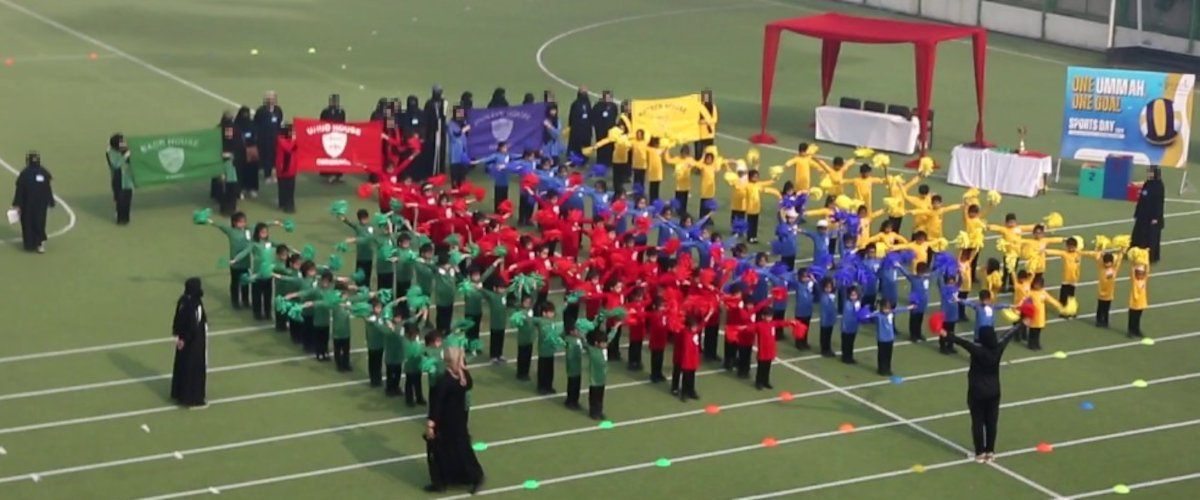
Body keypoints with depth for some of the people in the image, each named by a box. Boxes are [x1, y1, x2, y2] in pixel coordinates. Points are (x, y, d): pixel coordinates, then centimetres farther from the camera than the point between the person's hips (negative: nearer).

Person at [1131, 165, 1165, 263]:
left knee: (1151, 238, -1)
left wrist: (1156, 217, -19)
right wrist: (1136, 214, 13)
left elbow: (1159, 202, -15)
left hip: (1152, 217, -7)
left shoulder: (1159, 186, -12)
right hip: (1143, 216, 7)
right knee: (1138, 236, 10)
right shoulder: (1146, 184, 8)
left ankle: (1151, 257, 7)